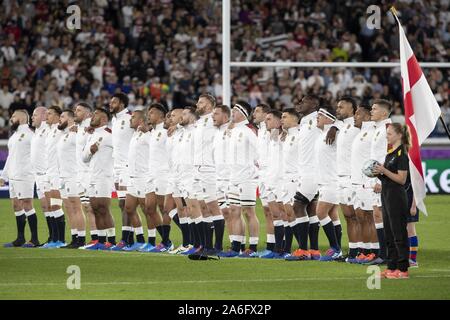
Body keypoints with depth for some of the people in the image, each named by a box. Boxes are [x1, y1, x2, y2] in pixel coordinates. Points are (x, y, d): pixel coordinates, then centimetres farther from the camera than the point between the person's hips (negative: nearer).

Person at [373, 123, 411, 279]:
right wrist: (378, 173, 5)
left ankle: (403, 269, -3)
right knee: (389, 234, 11)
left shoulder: (401, 154, -13)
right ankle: (391, 267, 16)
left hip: (397, 197, -10)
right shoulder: (390, 153, 15)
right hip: (387, 196, 10)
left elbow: (401, 179, -18)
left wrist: (384, 171, -21)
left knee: (399, 234, -6)